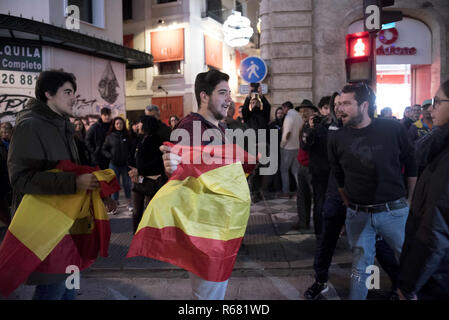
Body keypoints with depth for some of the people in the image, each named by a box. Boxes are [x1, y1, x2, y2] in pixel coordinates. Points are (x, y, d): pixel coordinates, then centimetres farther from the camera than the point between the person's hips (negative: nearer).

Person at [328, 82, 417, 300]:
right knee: (360, 265, 10)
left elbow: (411, 167, 5)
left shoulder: (394, 130, -6)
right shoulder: (337, 139, -2)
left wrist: (412, 201, 8)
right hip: (357, 215, 1)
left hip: (394, 212, 0)